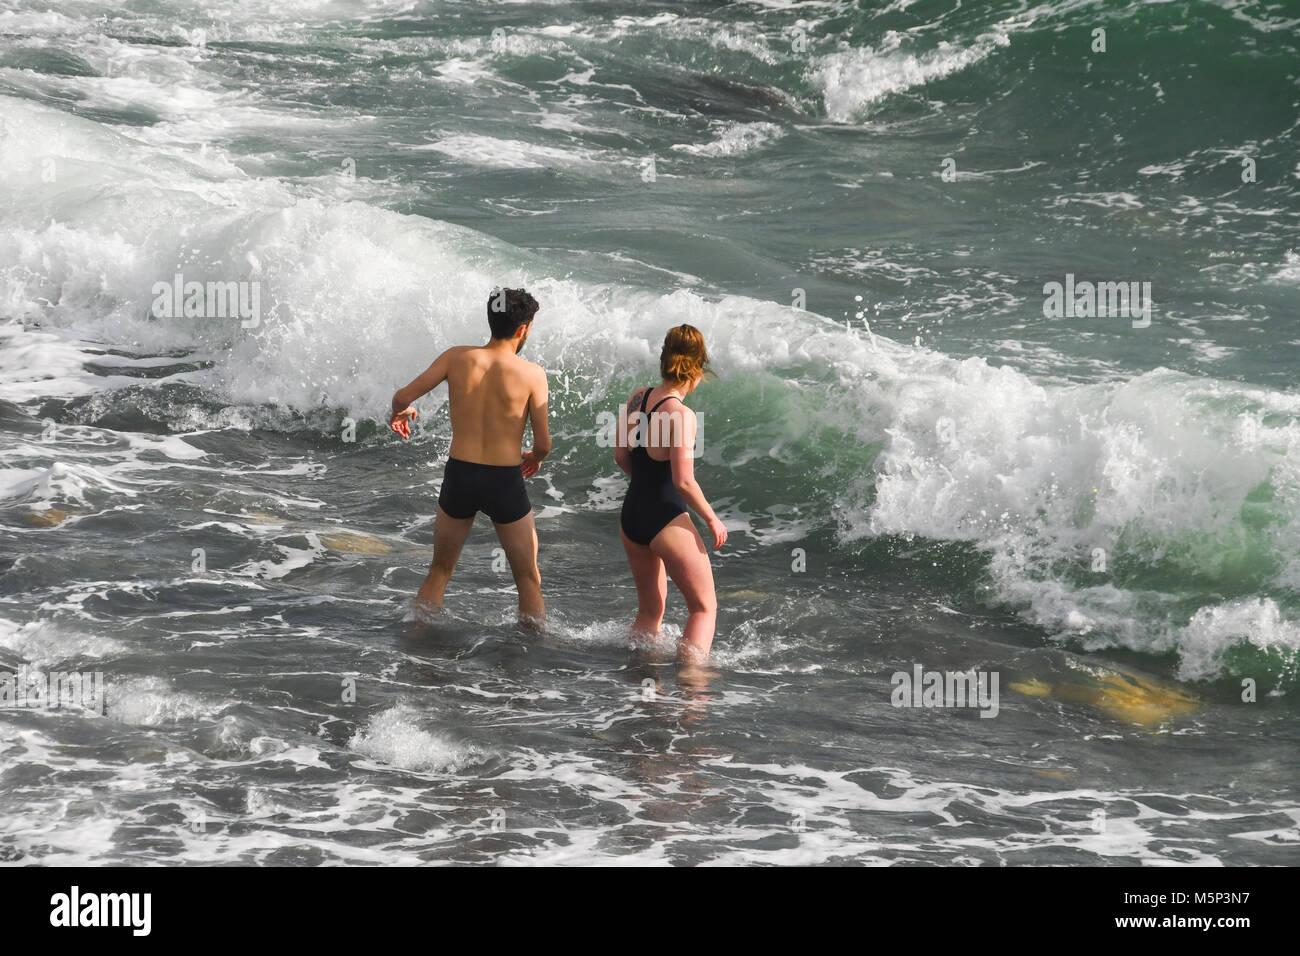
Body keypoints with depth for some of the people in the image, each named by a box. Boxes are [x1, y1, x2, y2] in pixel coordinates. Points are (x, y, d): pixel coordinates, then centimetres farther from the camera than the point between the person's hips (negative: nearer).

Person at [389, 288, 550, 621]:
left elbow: (403, 398, -3)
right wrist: (535, 457, 18)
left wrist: (399, 413, 21)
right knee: (529, 581, 13)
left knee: (439, 572, 21)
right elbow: (543, 444, -6)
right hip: (505, 483, -3)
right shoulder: (532, 374, -10)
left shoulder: (457, 357, -4)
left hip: (459, 475, 3)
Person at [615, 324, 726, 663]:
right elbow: (684, 482, -22)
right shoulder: (681, 414, -20)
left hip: (630, 517, 8)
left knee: (649, 612, 21)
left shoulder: (638, 398, 1)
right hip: (666, 521, -7)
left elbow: (621, 455, 11)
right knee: (704, 608, 6)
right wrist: (712, 520, -8)